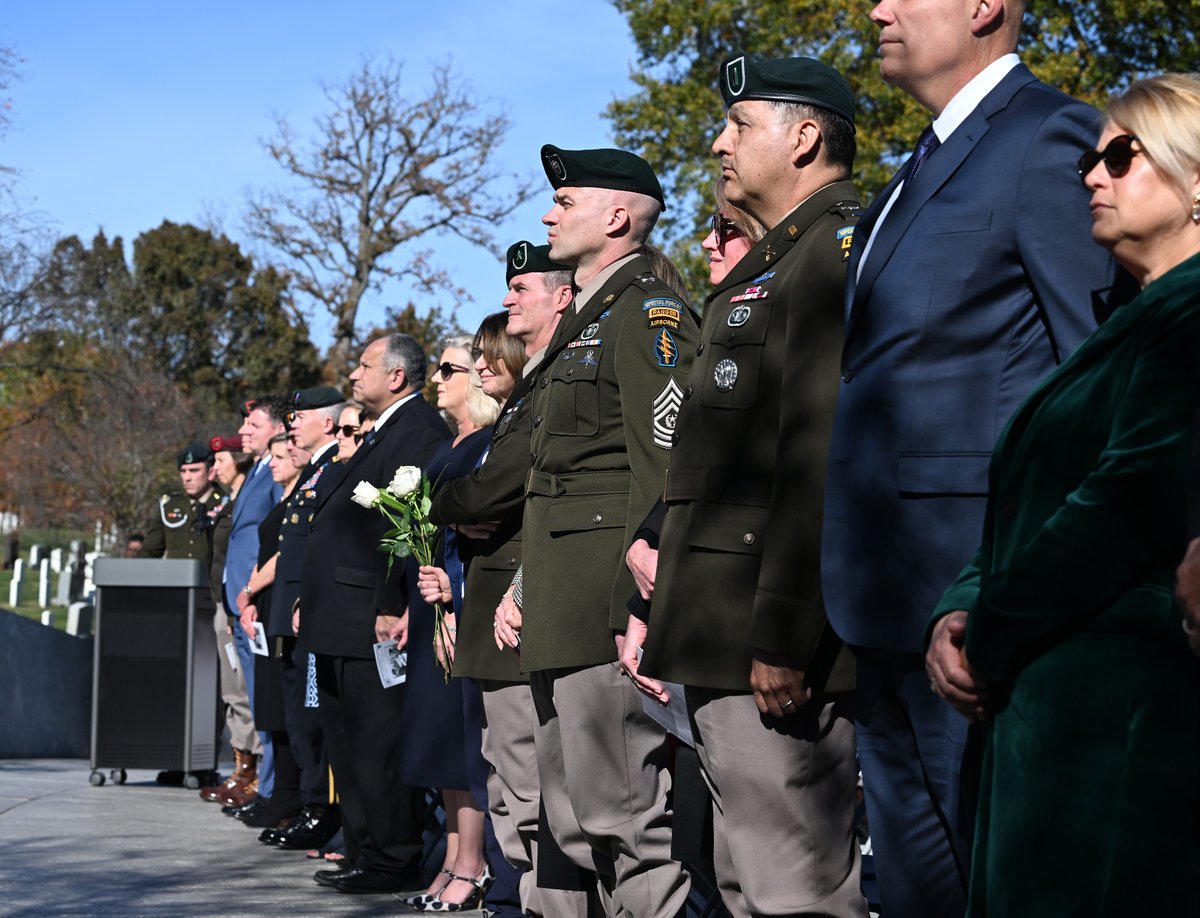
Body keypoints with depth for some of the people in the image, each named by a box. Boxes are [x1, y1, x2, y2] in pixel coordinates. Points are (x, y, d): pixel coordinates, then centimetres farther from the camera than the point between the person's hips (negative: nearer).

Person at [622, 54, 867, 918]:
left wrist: (782, 637, -24)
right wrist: (661, 606, 19)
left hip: (779, 658, -11)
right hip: (722, 643, 11)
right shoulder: (764, 270, 22)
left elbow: (824, 459, -21)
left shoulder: (840, 251, -12)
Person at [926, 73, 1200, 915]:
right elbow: (1030, 504, 22)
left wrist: (991, 637, -10)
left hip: (1121, 711, -10)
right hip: (1048, 708, 10)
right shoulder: (1132, 321, 24)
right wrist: (961, 614, 3)